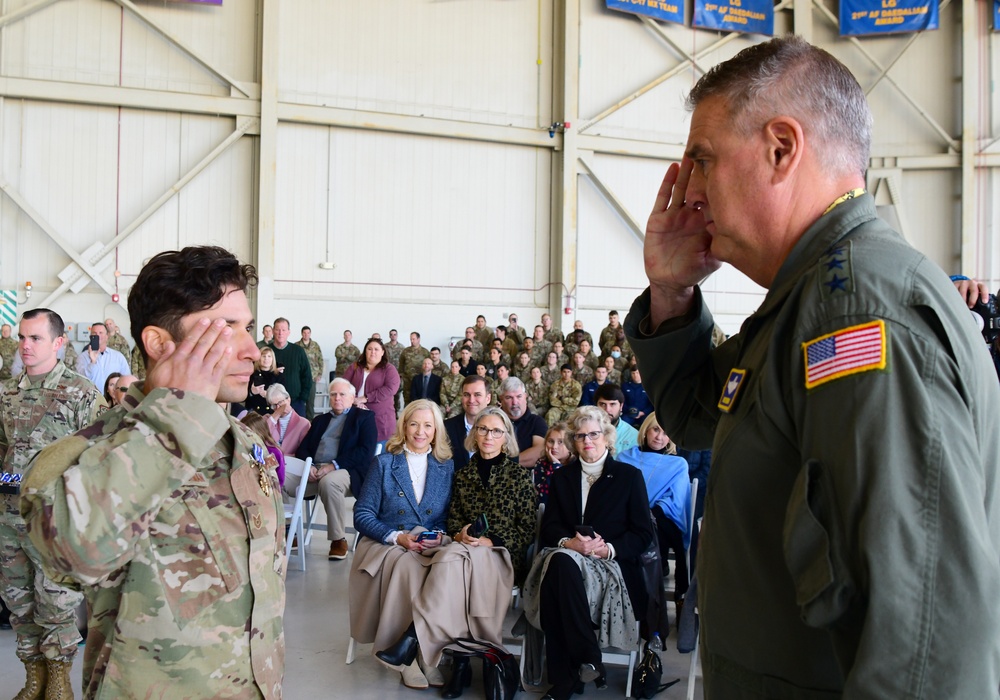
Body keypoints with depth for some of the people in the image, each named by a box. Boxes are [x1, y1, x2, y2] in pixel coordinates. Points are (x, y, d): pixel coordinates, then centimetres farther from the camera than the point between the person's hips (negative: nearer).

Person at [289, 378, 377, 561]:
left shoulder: (364, 417, 10)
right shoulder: (320, 420, 27)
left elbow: (366, 452, -5)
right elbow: (302, 449, 18)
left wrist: (333, 465, -17)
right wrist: (308, 466, -7)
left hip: (346, 471, -5)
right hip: (314, 471, 5)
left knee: (329, 481, -39)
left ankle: (339, 540, -23)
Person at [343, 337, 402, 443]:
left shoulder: (389, 369, 3)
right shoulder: (355, 367, 12)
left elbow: (390, 389, -12)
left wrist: (366, 398, -16)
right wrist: (355, 401, -15)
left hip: (380, 417, -2)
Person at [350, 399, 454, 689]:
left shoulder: (447, 466, 11)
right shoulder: (384, 463, 5)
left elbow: (452, 516, 10)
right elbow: (362, 515, 0)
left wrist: (440, 535, -12)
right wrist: (397, 536, -15)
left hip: (433, 547, 2)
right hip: (386, 545, -2)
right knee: (408, 565, -36)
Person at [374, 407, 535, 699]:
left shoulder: (519, 476, 5)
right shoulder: (462, 475, 17)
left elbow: (527, 529, 0)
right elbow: (453, 518, 15)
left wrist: (490, 541, -13)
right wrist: (460, 534, -9)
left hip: (504, 556, -3)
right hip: (465, 549, 3)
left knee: (454, 559, -34)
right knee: (454, 559, -35)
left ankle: (413, 638, -39)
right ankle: (461, 662, -37)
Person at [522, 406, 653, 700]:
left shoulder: (630, 476, 11)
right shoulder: (562, 477, 21)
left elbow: (643, 533, 4)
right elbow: (548, 528, 11)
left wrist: (609, 549, -13)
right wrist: (568, 542, -13)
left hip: (613, 565, -3)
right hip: (567, 558, 3)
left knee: (558, 566, -36)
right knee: (559, 560, -36)